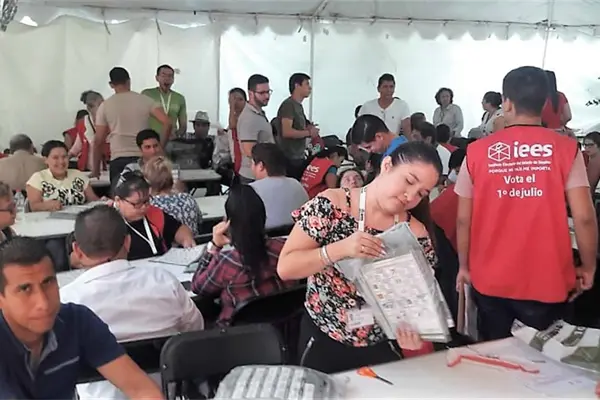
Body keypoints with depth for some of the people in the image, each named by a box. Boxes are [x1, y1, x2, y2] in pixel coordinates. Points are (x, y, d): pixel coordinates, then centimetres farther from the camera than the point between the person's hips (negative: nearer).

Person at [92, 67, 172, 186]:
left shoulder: (105, 106, 5)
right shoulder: (145, 100, 5)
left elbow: (99, 141, 4)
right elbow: (167, 123, -7)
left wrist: (96, 169, 13)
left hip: (118, 160, 0)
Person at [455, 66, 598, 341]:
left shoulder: (477, 151, -4)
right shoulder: (566, 149, -6)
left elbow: (463, 219, -1)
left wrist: (464, 266, 13)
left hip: (490, 281, 1)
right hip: (545, 282, -1)